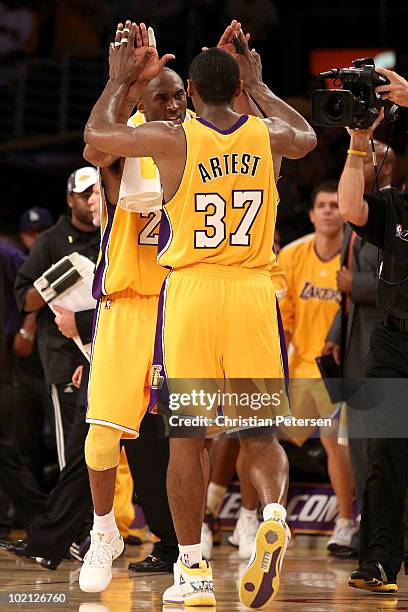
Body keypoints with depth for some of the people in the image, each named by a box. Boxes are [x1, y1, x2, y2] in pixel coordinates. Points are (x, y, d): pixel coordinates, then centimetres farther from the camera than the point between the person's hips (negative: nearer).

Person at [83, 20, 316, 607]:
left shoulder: (171, 139, -5)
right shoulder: (268, 135, 4)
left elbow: (96, 133, 12)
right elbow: (307, 137, 30)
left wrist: (120, 79, 25)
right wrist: (259, 85, 39)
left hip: (190, 290, -2)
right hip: (253, 293, 2)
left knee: (187, 432, 6)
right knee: (259, 432, 10)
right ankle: (274, 514, -20)